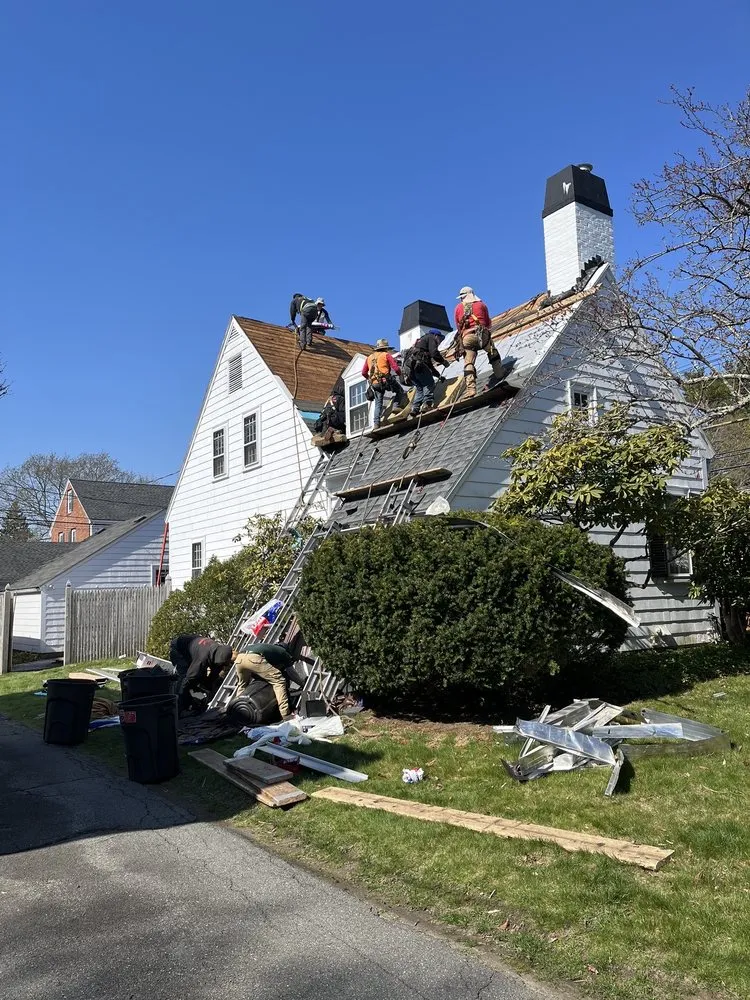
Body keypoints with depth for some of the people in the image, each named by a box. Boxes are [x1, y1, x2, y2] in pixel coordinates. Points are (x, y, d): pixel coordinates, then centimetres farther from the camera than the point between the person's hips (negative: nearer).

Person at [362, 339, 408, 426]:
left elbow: (364, 372, 17)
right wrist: (399, 373, 15)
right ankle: (398, 406, 2)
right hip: (386, 380, -4)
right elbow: (396, 368, -5)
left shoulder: (369, 357, 19)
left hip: (375, 384, 5)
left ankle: (376, 423, 5)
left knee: (378, 404, 13)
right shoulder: (386, 355, 4)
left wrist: (370, 379, 33)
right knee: (400, 391, 19)